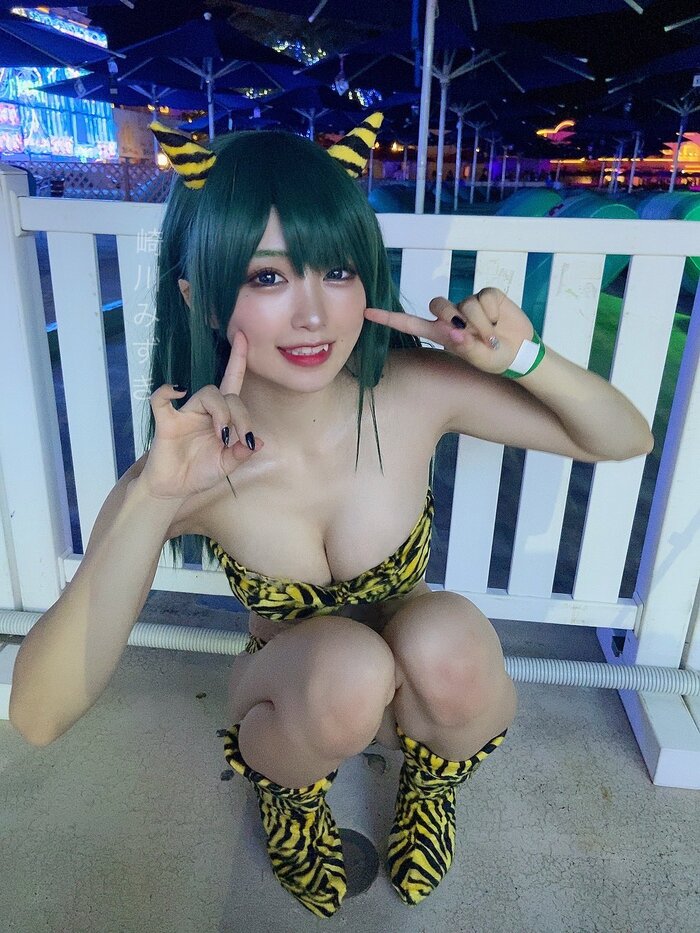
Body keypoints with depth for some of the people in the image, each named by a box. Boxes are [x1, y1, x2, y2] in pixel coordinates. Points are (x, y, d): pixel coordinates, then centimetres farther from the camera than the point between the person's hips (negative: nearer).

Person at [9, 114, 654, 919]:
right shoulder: (186, 469, -25)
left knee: (449, 639, -32)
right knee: (346, 666, -34)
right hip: (291, 699, -1)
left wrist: (521, 359, -31)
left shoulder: (417, 392, -23)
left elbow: (628, 441, -12)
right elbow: (39, 717, -32)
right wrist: (151, 504, -45)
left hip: (423, 688, 1)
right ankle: (287, 789, 5)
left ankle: (431, 781, 6)